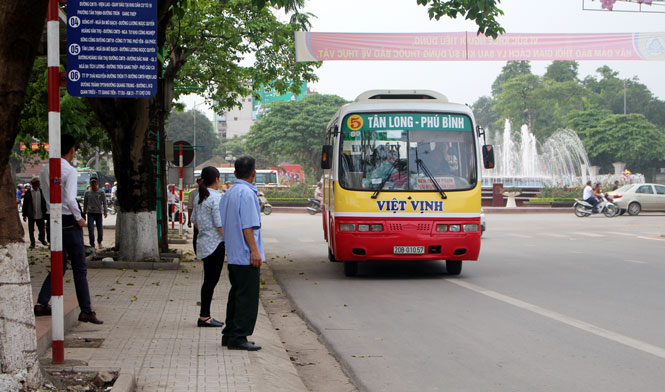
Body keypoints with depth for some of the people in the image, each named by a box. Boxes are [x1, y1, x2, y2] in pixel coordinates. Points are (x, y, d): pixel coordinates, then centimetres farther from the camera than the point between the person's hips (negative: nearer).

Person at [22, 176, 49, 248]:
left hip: (40, 215, 2)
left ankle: (42, 239, 36)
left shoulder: (41, 191, 3)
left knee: (42, 229, 9)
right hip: (31, 215, -2)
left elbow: (44, 202, 10)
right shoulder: (28, 192, -4)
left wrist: (45, 212, 8)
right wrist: (24, 215, -2)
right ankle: (32, 243, 18)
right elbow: (25, 204, -1)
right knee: (31, 230, 5)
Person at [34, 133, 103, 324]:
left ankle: (41, 303, 9)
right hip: (68, 221, -7)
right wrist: (79, 218, -11)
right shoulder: (70, 171, -15)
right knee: (79, 268, 1)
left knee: (59, 266, 17)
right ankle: (86, 311, 3)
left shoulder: (45, 170, 8)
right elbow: (70, 199, -24)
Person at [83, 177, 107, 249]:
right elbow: (85, 203, 13)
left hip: (99, 213, 0)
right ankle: (92, 245, -3)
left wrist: (105, 212, -9)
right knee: (91, 229, -7)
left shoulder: (101, 192, 2)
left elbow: (104, 202, 1)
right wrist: (84, 213, 13)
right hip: (90, 213, 0)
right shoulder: (87, 193, 6)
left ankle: (99, 242, 30)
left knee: (100, 228, 5)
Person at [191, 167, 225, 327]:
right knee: (211, 280, -4)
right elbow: (220, 224, -17)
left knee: (209, 280, 13)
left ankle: (205, 316, 17)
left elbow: (195, 221, 20)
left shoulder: (199, 197, 12)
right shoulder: (216, 197, -15)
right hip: (215, 243, -9)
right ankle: (204, 317, -1)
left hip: (204, 243, 9)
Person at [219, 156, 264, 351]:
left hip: (233, 255, 9)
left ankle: (229, 334, 20)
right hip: (246, 255, -9)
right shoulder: (247, 193, -14)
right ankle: (238, 337, -4)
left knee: (237, 294, 16)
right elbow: (248, 225, -19)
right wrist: (254, 250, -19)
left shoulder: (229, 193, 14)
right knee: (247, 297, -5)